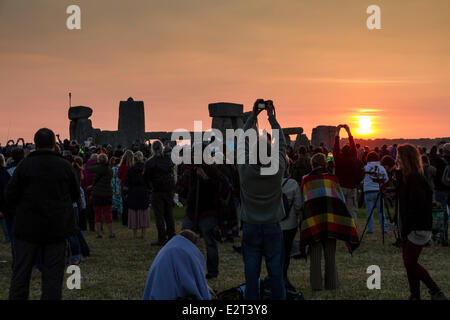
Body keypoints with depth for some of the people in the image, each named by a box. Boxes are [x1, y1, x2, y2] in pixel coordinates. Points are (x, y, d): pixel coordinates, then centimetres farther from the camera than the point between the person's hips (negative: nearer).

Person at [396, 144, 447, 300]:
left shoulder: (417, 180, -20)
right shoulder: (404, 177, 9)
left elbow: (417, 207, -22)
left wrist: (406, 227, -19)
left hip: (418, 229, -9)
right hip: (407, 228, 9)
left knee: (410, 262, -6)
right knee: (408, 262, 10)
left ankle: (436, 292, 4)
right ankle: (415, 295, 17)